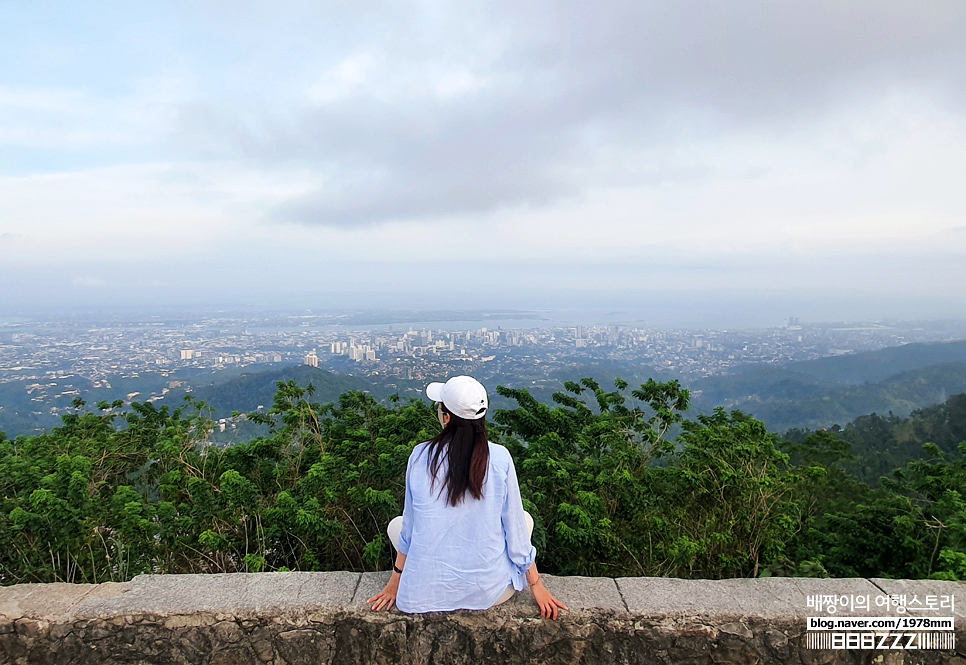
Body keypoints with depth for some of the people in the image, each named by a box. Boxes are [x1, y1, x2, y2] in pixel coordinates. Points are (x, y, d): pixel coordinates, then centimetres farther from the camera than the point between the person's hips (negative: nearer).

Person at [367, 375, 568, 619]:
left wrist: (396, 581, 17)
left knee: (396, 525, 27)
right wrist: (536, 584, 10)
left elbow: (409, 527, 1)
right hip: (488, 593, -1)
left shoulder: (421, 456, -11)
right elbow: (515, 525, -4)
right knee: (525, 518, 22)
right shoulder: (500, 458, -13)